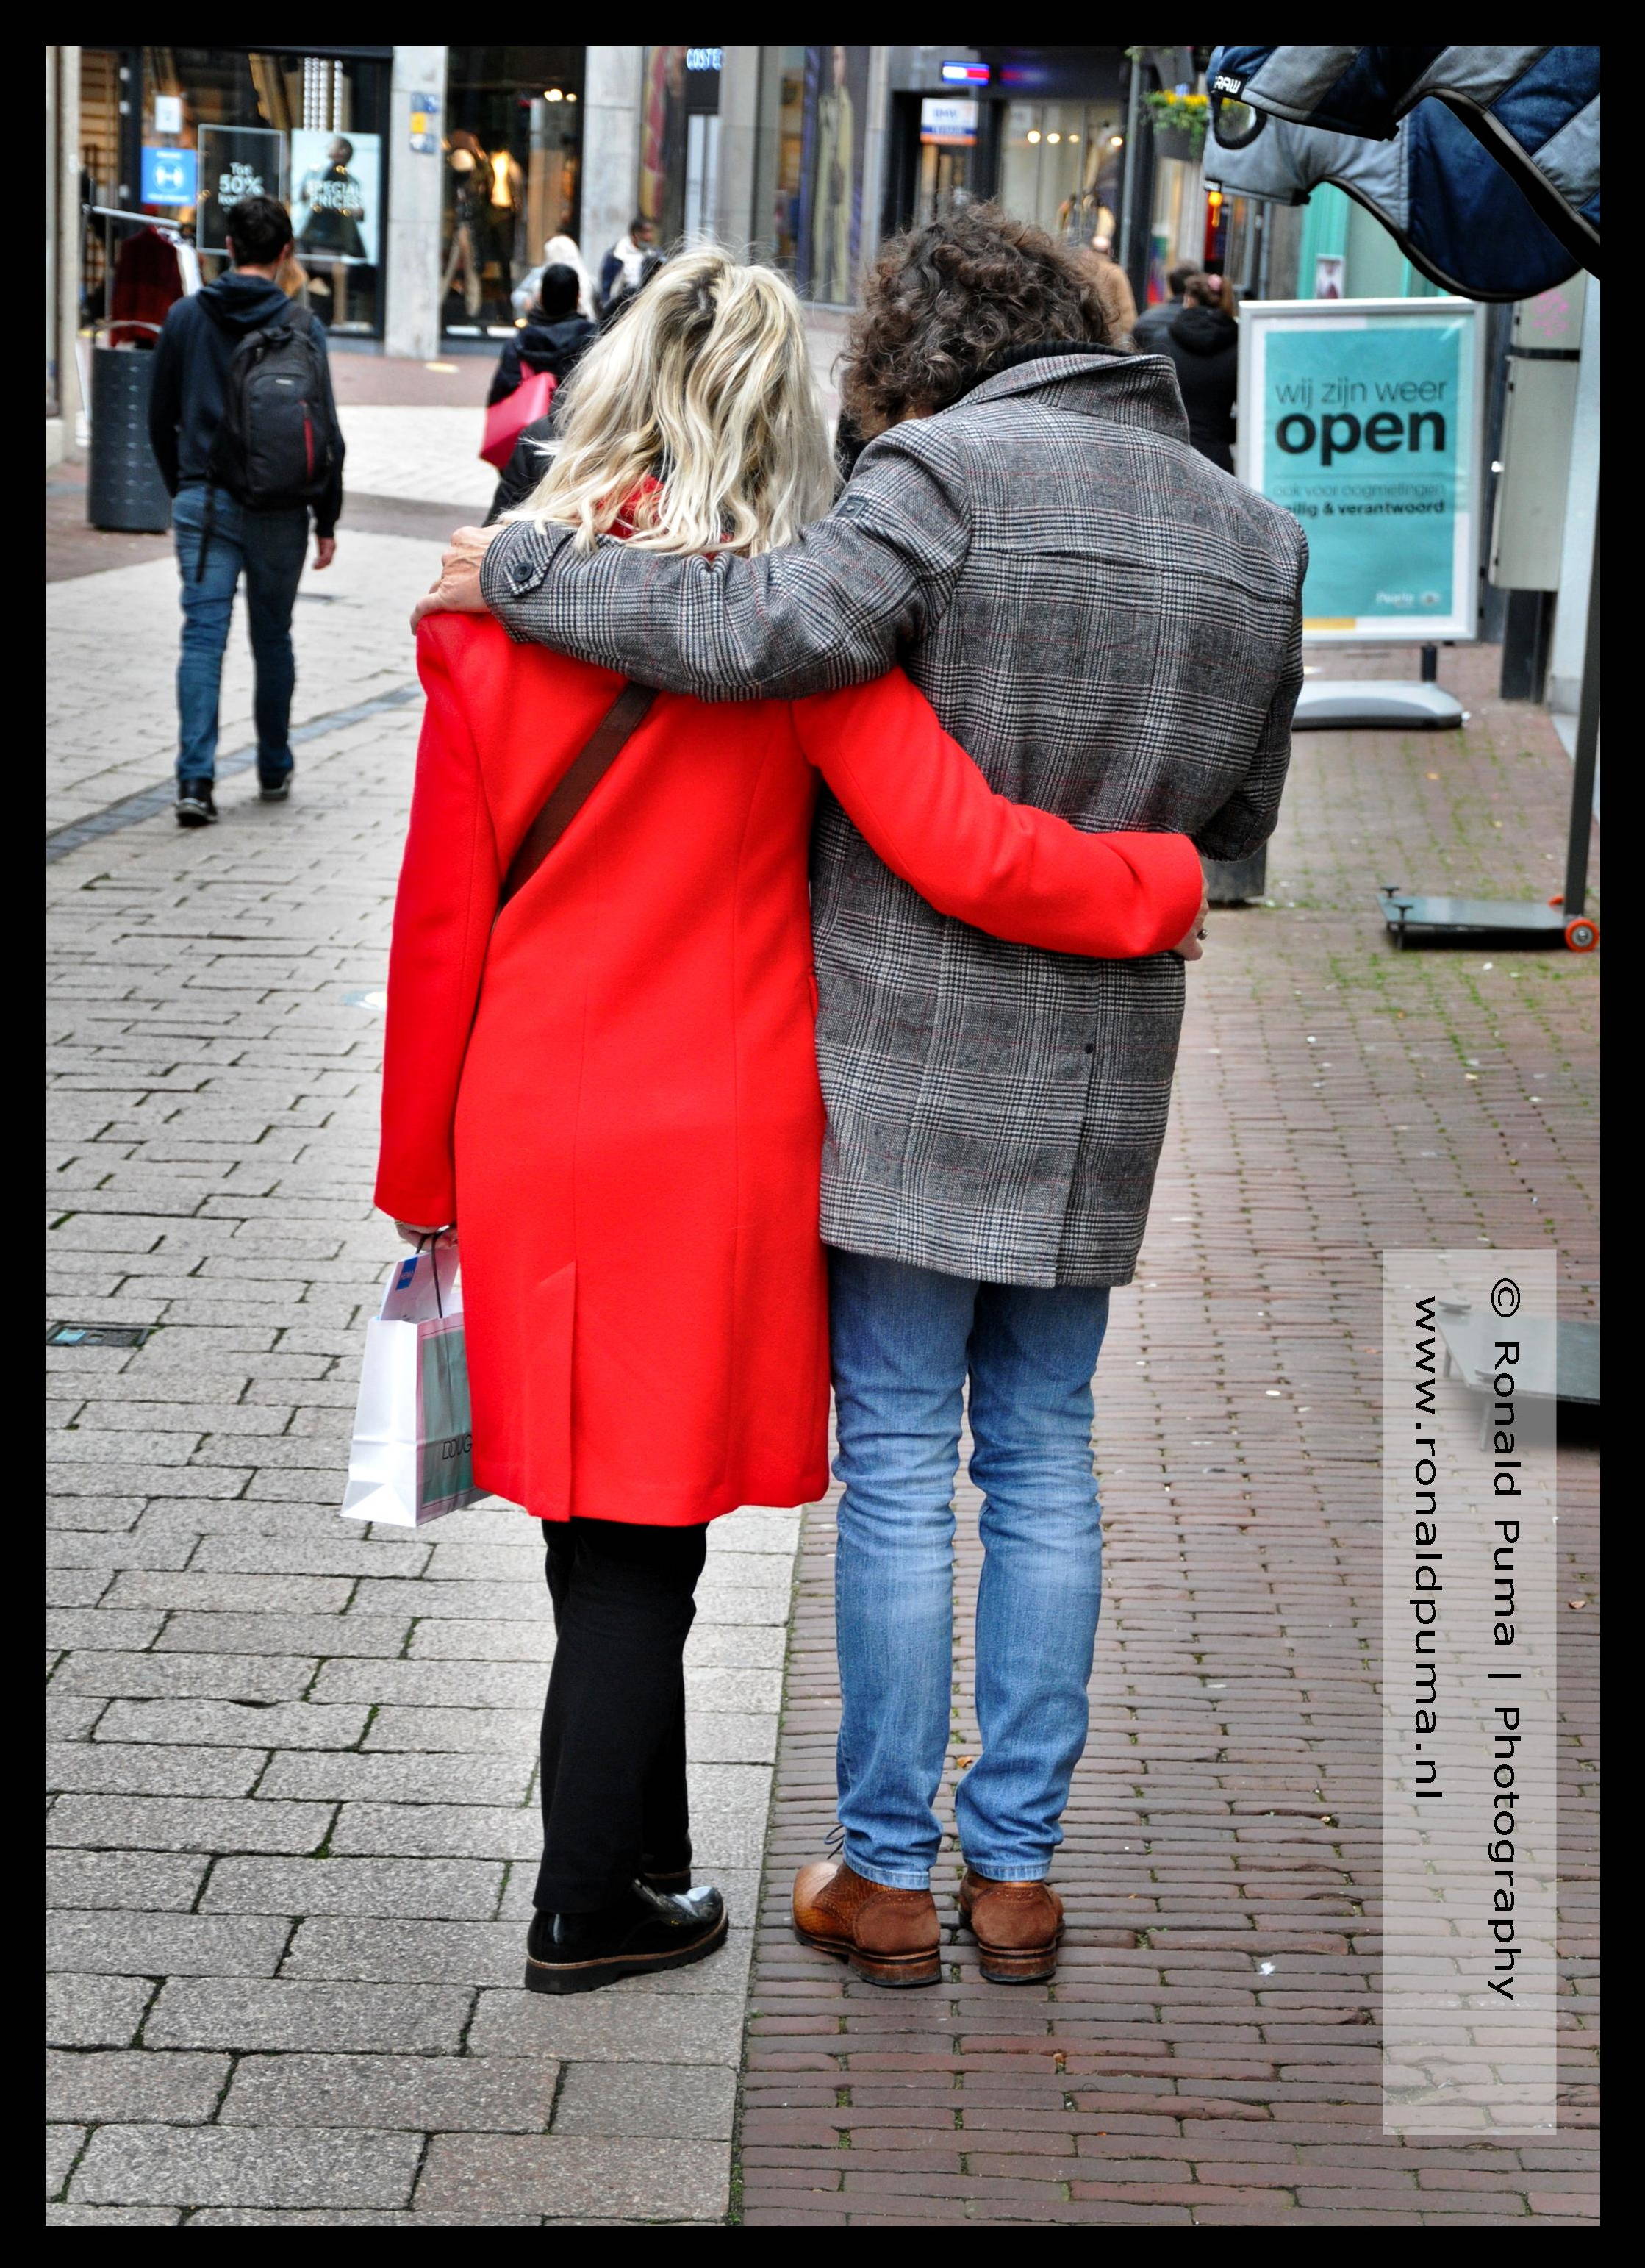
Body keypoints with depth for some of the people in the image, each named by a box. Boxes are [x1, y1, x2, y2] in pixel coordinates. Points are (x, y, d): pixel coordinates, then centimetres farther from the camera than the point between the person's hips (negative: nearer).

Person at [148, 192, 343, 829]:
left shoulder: (185, 317, 4)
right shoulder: (300, 325, -5)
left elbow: (160, 419, 10)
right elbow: (324, 429, -5)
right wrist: (327, 519, 2)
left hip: (202, 503, 1)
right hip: (277, 509, -1)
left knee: (202, 638, -3)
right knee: (273, 639, 13)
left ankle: (195, 778, -15)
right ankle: (274, 770, 25)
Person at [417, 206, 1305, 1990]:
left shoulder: (951, 469, -11)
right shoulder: (1254, 534, 9)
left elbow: (775, 627, -27)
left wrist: (516, 569, -17)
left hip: (915, 1058, -5)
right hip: (1101, 1074, 5)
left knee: (898, 1462, 4)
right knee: (1042, 1457, 13)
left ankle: (889, 1874, 12)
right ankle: (1017, 1871, 19)